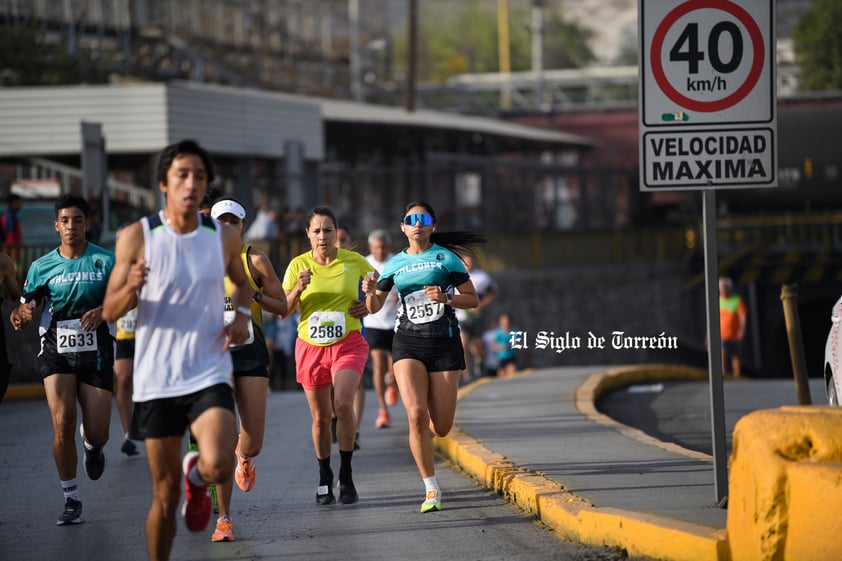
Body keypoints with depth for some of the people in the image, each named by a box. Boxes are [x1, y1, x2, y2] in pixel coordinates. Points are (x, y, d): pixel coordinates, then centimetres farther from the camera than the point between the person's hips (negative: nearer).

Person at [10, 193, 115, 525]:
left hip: (95, 352, 0)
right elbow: (27, 305, 9)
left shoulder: (105, 261, 0)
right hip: (56, 351, 0)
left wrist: (102, 311, -21)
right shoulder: (41, 267, 5)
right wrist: (21, 316, -15)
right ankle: (71, 500, -3)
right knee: (63, 423, -17)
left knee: (98, 435, 0)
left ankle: (91, 444, 42)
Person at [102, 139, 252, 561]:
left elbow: (242, 281, 23)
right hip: (155, 380, -1)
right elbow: (109, 312, -1)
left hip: (209, 374, 1)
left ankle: (196, 477, 14)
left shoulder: (224, 237, 1)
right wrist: (131, 288, -23)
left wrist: (242, 316, 3)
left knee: (219, 467, -22)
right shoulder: (137, 237, -5)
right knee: (165, 495, 2)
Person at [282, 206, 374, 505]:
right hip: (310, 346, 2)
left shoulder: (354, 261, -1)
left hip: (348, 344, -2)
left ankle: (346, 475, -9)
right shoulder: (298, 265, 0)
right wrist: (298, 289, -19)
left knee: (343, 405, -22)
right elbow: (283, 310, -1)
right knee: (320, 418, 7)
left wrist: (369, 305, 0)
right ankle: (324, 478, 26)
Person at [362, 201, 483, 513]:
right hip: (408, 344, 1)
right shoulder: (395, 264, 9)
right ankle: (431, 490, -8)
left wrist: (446, 298, -16)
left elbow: (473, 299, 2)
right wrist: (371, 292, -9)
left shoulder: (446, 258, 1)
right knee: (416, 416, -18)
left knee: (441, 428, -1)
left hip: (445, 344, -1)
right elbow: (374, 307, 13)